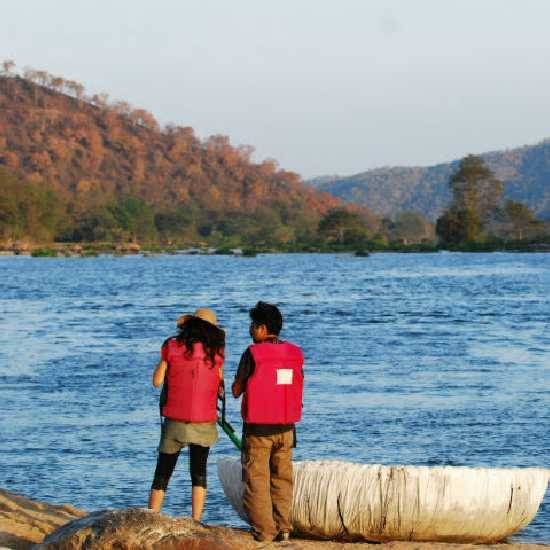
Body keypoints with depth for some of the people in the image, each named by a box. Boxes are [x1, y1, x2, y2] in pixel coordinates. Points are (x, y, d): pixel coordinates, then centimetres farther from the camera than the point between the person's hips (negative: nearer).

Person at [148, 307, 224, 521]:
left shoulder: (172, 347, -3)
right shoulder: (215, 351, -2)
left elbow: (157, 381, 0)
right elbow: (220, 387, 3)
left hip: (175, 422, 0)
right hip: (204, 422, 0)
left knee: (162, 475, 7)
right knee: (199, 473, 13)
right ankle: (196, 524, 3)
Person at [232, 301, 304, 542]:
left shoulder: (252, 354, -12)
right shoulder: (295, 353, 2)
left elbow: (236, 391, -5)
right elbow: (298, 389, 10)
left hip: (257, 429, -4)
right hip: (286, 428, 4)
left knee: (257, 480, 3)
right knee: (282, 479, 13)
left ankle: (264, 530, -1)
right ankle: (283, 528, 10)